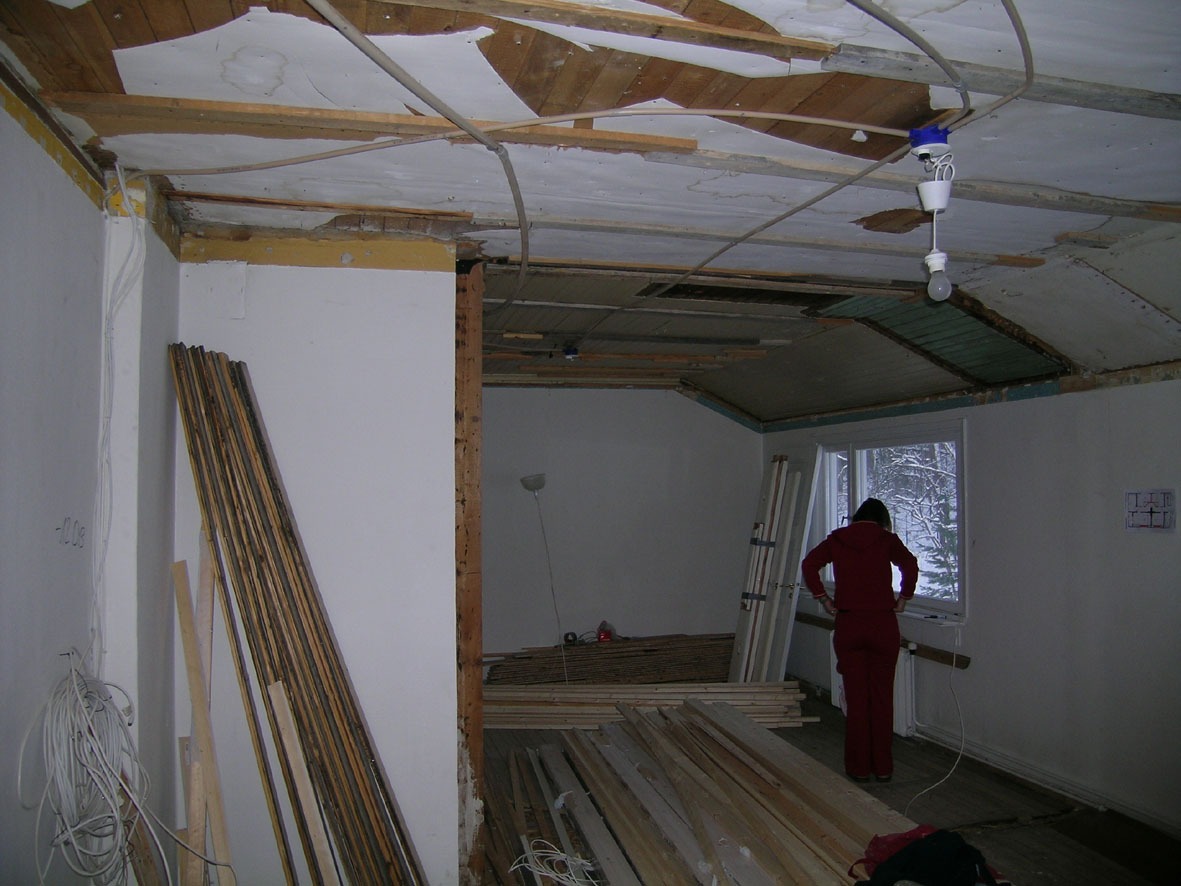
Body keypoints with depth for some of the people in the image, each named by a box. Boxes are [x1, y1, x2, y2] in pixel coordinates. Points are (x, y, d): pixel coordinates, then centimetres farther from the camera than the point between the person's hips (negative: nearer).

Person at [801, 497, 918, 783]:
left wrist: (825, 600, 2)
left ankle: (858, 767, 15)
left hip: (848, 624, 1)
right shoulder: (887, 539, 1)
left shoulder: (837, 539, 6)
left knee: (856, 698, 8)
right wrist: (902, 600, -3)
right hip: (883, 623, -1)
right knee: (882, 697, 10)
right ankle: (883, 767, 18)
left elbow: (809, 564, -5)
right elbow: (910, 565, -15)